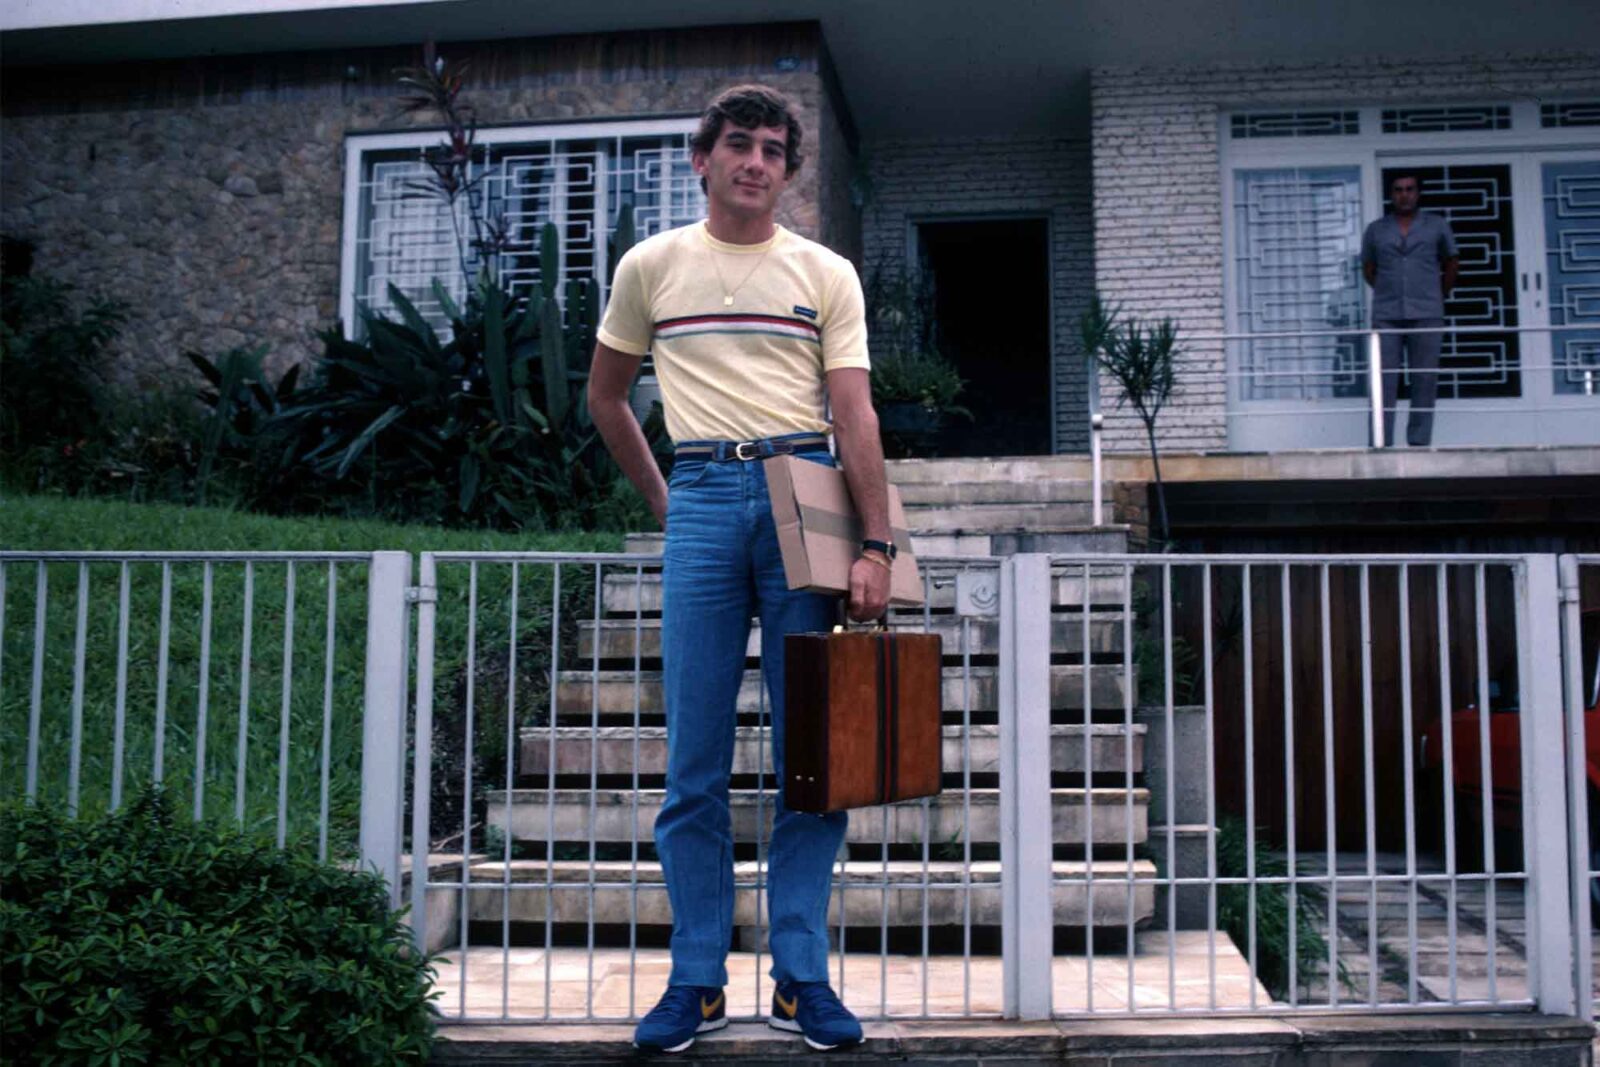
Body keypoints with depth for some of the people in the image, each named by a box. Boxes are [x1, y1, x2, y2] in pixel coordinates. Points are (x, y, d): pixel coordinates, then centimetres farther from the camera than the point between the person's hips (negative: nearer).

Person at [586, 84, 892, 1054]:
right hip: (705, 499, 1)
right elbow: (606, 394, 21)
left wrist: (876, 545, -11)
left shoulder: (826, 274, 9)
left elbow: (855, 416, -1)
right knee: (696, 761, 2)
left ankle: (802, 975, 12)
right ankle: (698, 980, 12)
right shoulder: (652, 267, 12)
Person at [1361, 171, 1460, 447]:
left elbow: (1452, 264, 19)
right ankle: (1381, 445, -5)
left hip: (1427, 315, 0)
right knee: (1384, 381, -5)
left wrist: (1439, 295, 16)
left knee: (1425, 381, -1)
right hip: (1386, 317, 0)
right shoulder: (1376, 230, 11)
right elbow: (1368, 269, 19)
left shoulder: (1437, 226, 10)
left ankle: (1419, 443, 3)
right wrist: (1387, 292, 13)